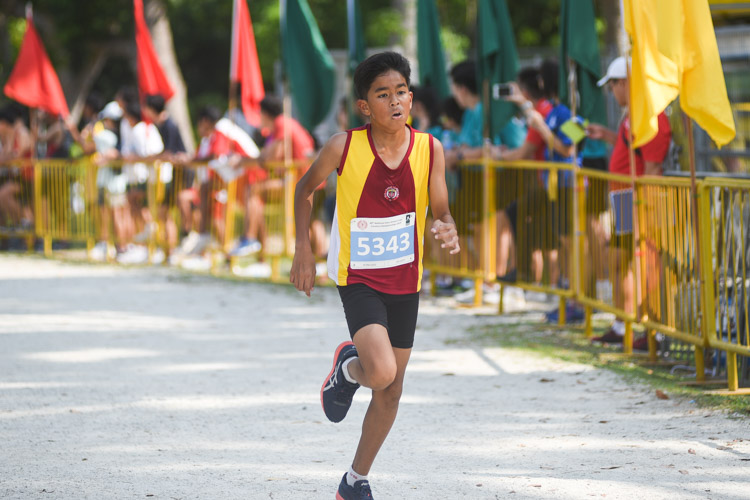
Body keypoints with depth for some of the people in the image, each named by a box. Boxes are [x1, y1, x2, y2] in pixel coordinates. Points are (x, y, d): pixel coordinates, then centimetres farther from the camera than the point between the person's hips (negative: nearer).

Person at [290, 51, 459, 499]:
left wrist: (448, 232, -26)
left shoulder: (429, 149, -8)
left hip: (405, 281, 4)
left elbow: (441, 212, -2)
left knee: (391, 392, 11)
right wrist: (304, 251, -2)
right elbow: (305, 189, 3)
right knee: (381, 373, -25)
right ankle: (348, 367, 14)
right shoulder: (344, 147, -14)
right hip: (358, 279, -4)